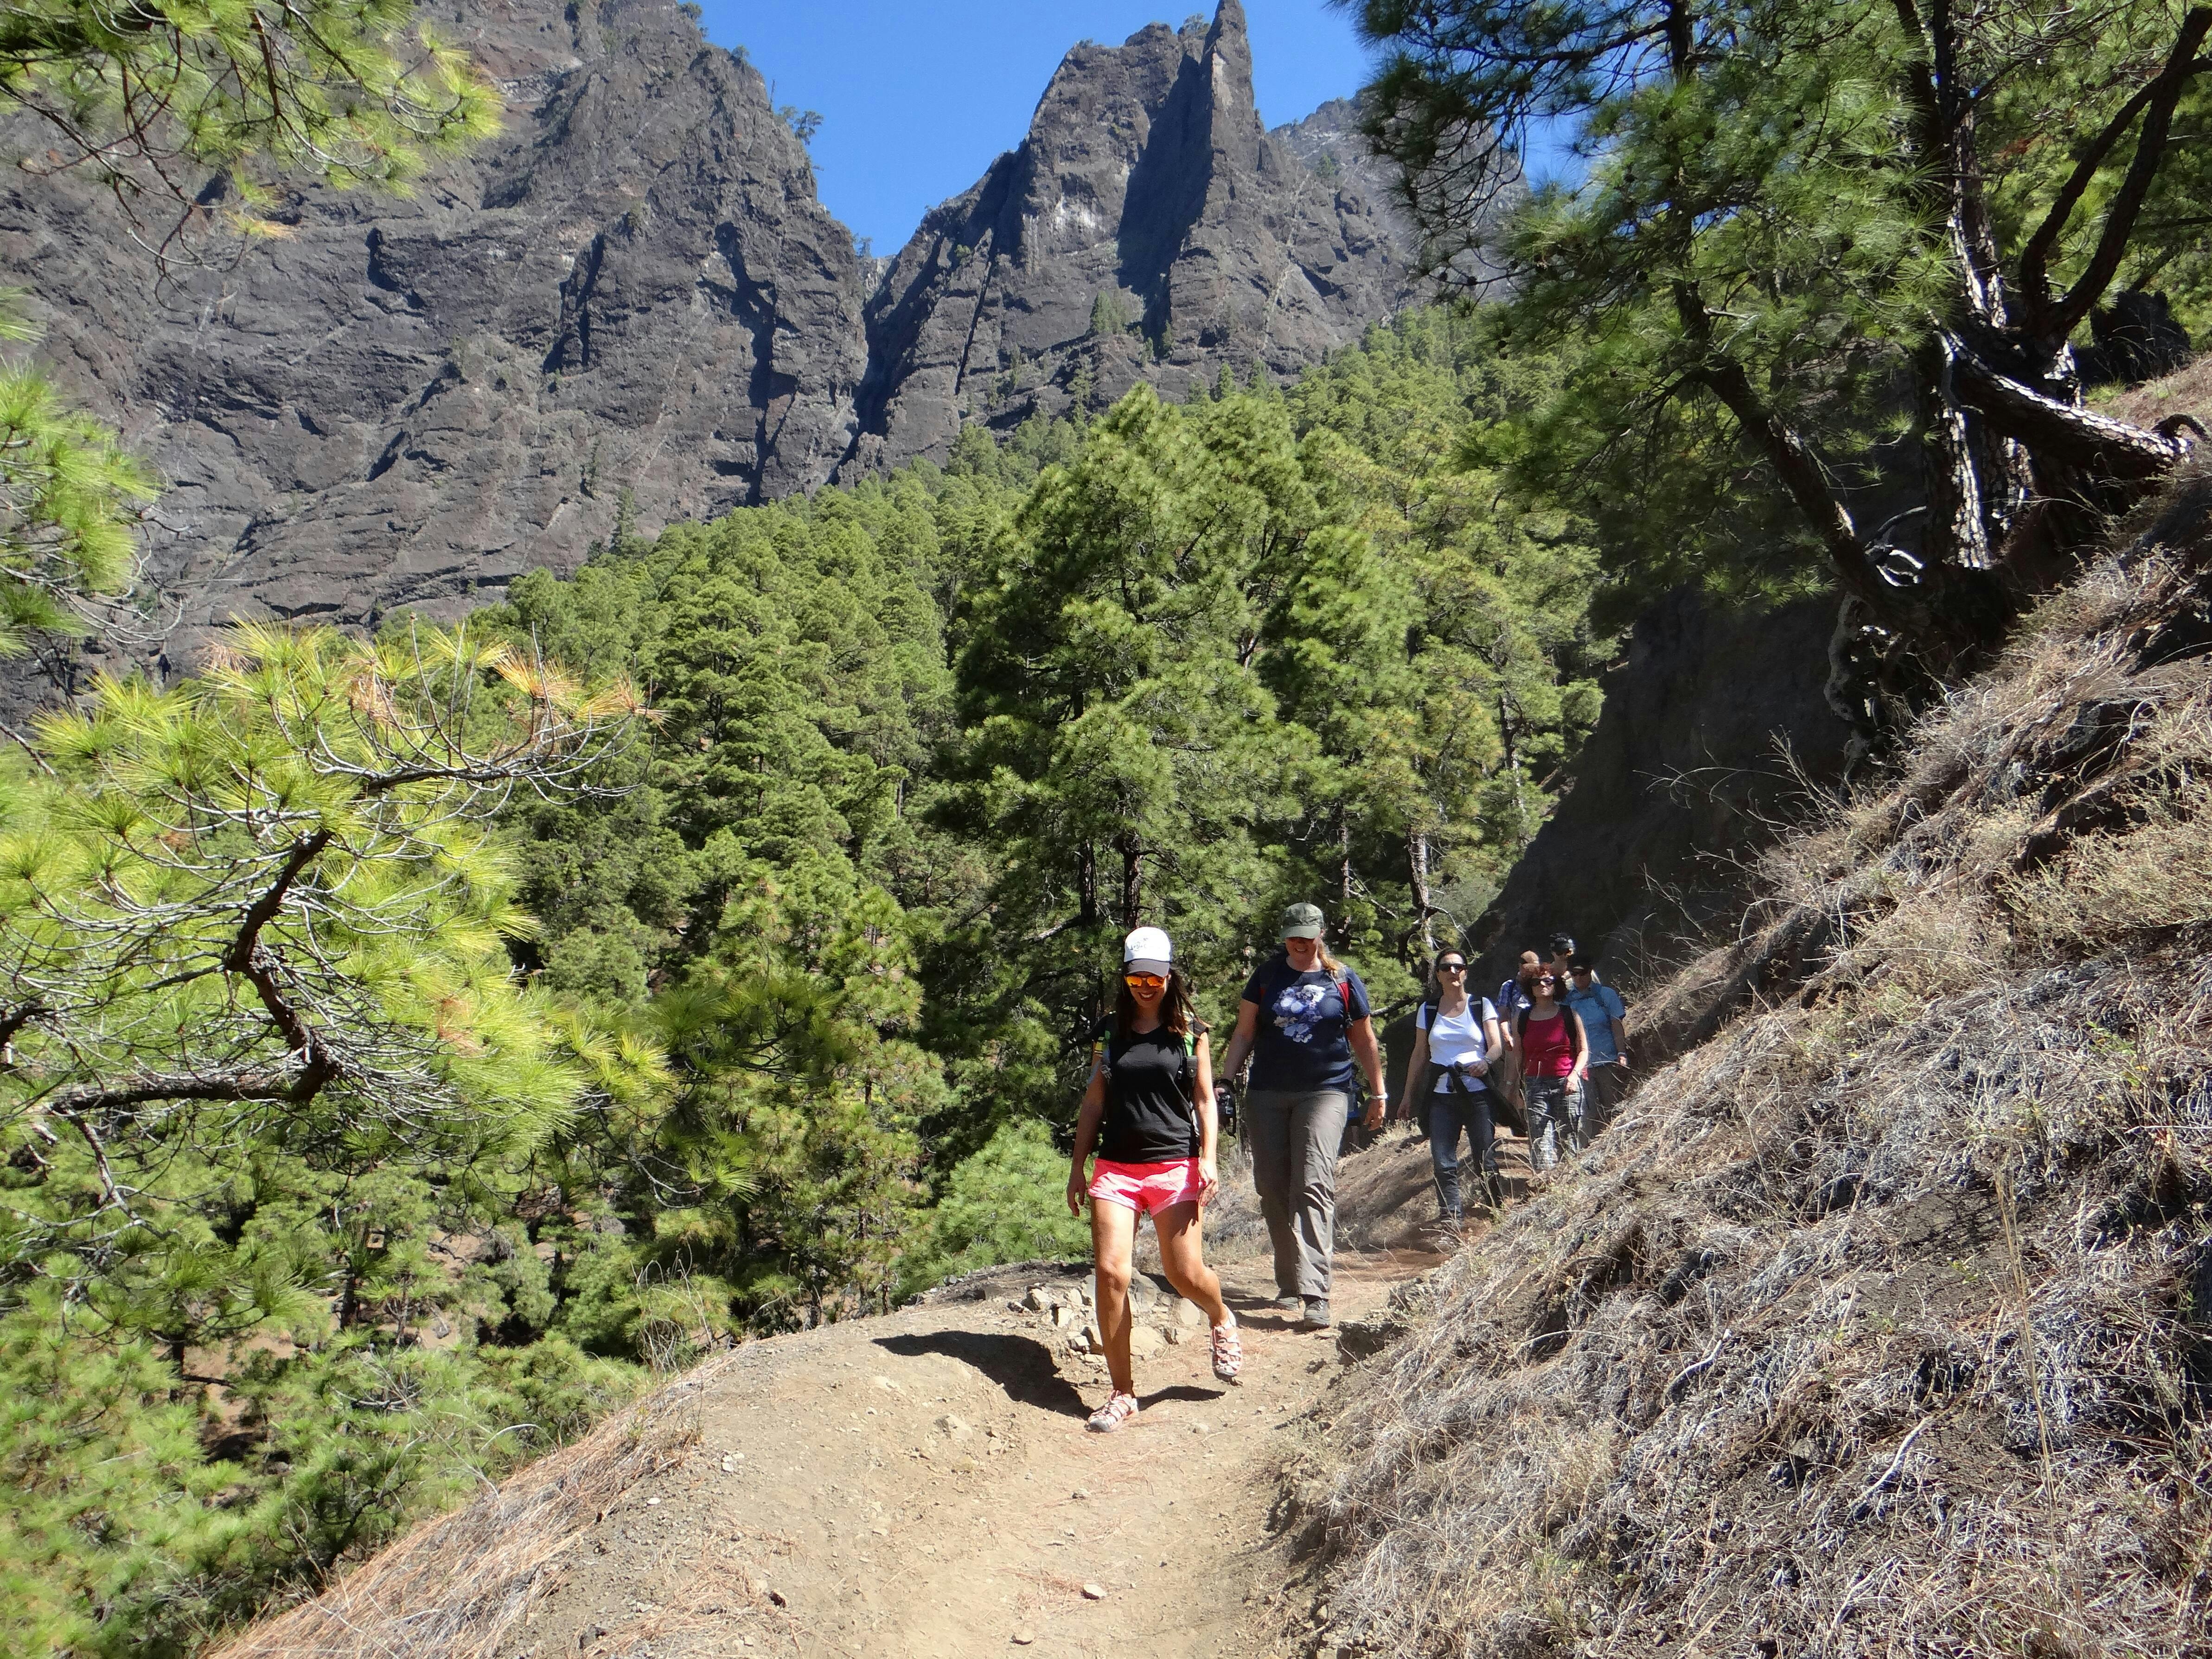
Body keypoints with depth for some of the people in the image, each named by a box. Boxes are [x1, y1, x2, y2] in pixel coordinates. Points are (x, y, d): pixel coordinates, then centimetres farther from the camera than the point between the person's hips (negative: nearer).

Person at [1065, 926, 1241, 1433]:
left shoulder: (1190, 1033, 6)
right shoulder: (1109, 1033, 10)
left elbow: (1204, 1100, 7)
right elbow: (1093, 1103, 13)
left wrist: (1208, 1159, -5)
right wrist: (1078, 1167, 11)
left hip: (1174, 1164, -2)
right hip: (1116, 1166, 2)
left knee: (1183, 1272, -3)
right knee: (1110, 1272, -9)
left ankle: (1222, 1321, 34)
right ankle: (1122, 1393, 4)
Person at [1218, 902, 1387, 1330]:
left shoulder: (1342, 979, 5)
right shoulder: (1267, 976, 9)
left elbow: (1364, 1041, 12)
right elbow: (1244, 1034, 10)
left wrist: (1378, 1093, 13)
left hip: (1324, 1092, -3)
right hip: (1267, 1095, 3)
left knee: (1313, 1187, -15)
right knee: (1273, 1190, 5)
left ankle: (1314, 1295, -19)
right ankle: (1289, 1284, 19)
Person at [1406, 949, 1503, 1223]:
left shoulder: (1482, 1005, 7)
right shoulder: (1428, 1011, 11)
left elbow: (1497, 1045, 0)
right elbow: (1419, 1056, 14)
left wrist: (1486, 1061, -23)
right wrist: (1409, 1095, 11)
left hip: (1477, 1091, -1)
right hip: (1442, 1094, 2)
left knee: (1485, 1159, -3)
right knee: (1443, 1162, -6)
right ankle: (1451, 1215, -1)